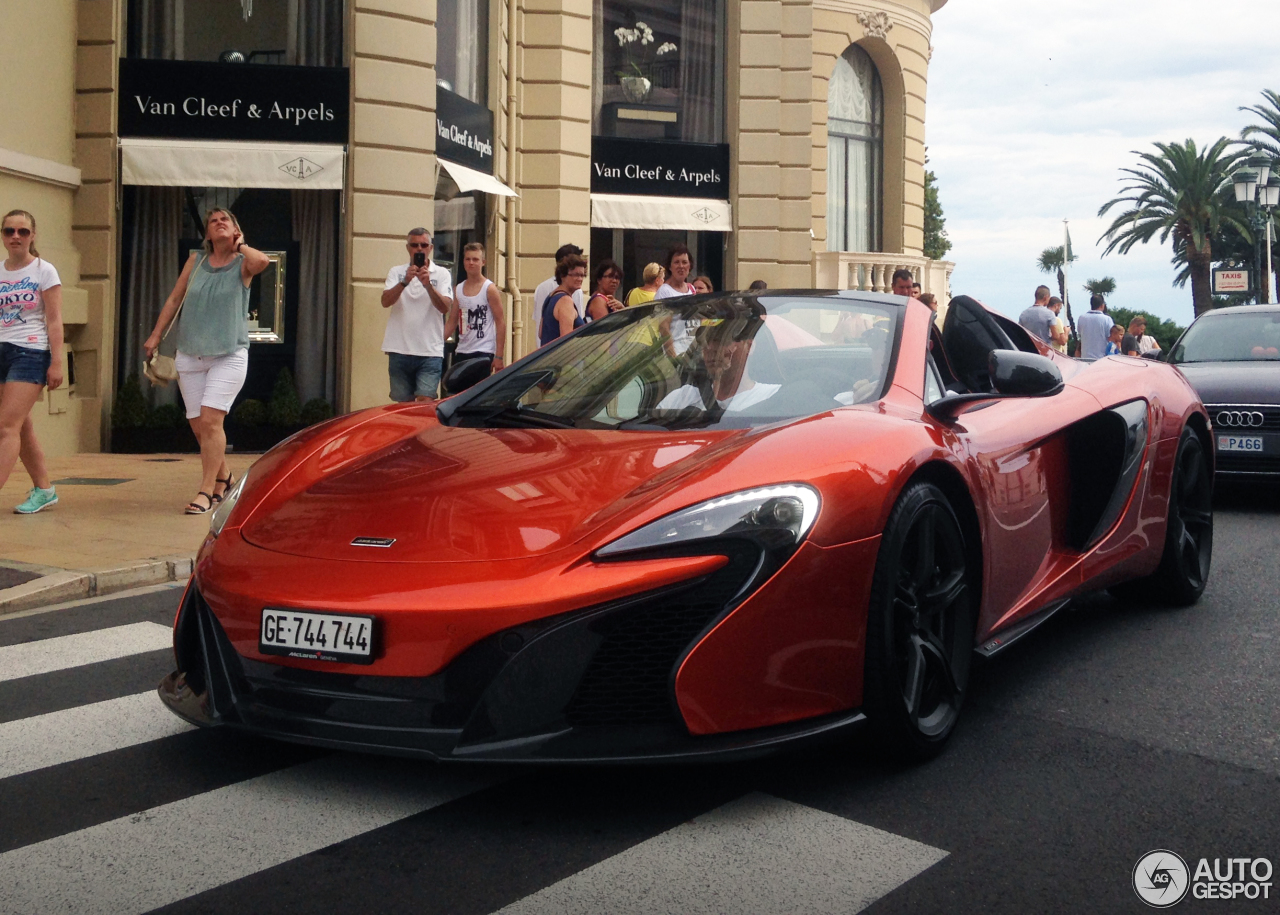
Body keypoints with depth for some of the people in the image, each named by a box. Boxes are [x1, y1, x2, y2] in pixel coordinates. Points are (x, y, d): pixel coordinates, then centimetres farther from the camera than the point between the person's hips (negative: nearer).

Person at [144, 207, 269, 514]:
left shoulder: (242, 264, 0)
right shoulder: (196, 260, 10)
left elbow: (262, 261, -24)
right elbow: (174, 299, 15)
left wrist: (239, 244, -6)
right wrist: (156, 336, 12)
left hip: (229, 354, -4)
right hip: (190, 355, 4)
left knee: (211, 420, -17)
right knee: (198, 425, 6)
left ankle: (206, 491, -12)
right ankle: (223, 478, 27)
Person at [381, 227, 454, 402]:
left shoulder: (441, 273, 5)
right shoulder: (396, 272, 10)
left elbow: (445, 307, -8)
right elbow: (385, 301, -5)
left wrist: (427, 284, -22)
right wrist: (405, 281, -19)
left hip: (430, 350, -2)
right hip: (399, 349, 2)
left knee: (425, 402, -12)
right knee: (403, 403, 7)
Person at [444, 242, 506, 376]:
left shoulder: (489, 289, -4)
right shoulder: (458, 290, 11)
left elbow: (501, 322, -7)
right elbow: (451, 322, 15)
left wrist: (498, 356, -13)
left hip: (483, 353, -6)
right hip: (461, 353, 6)